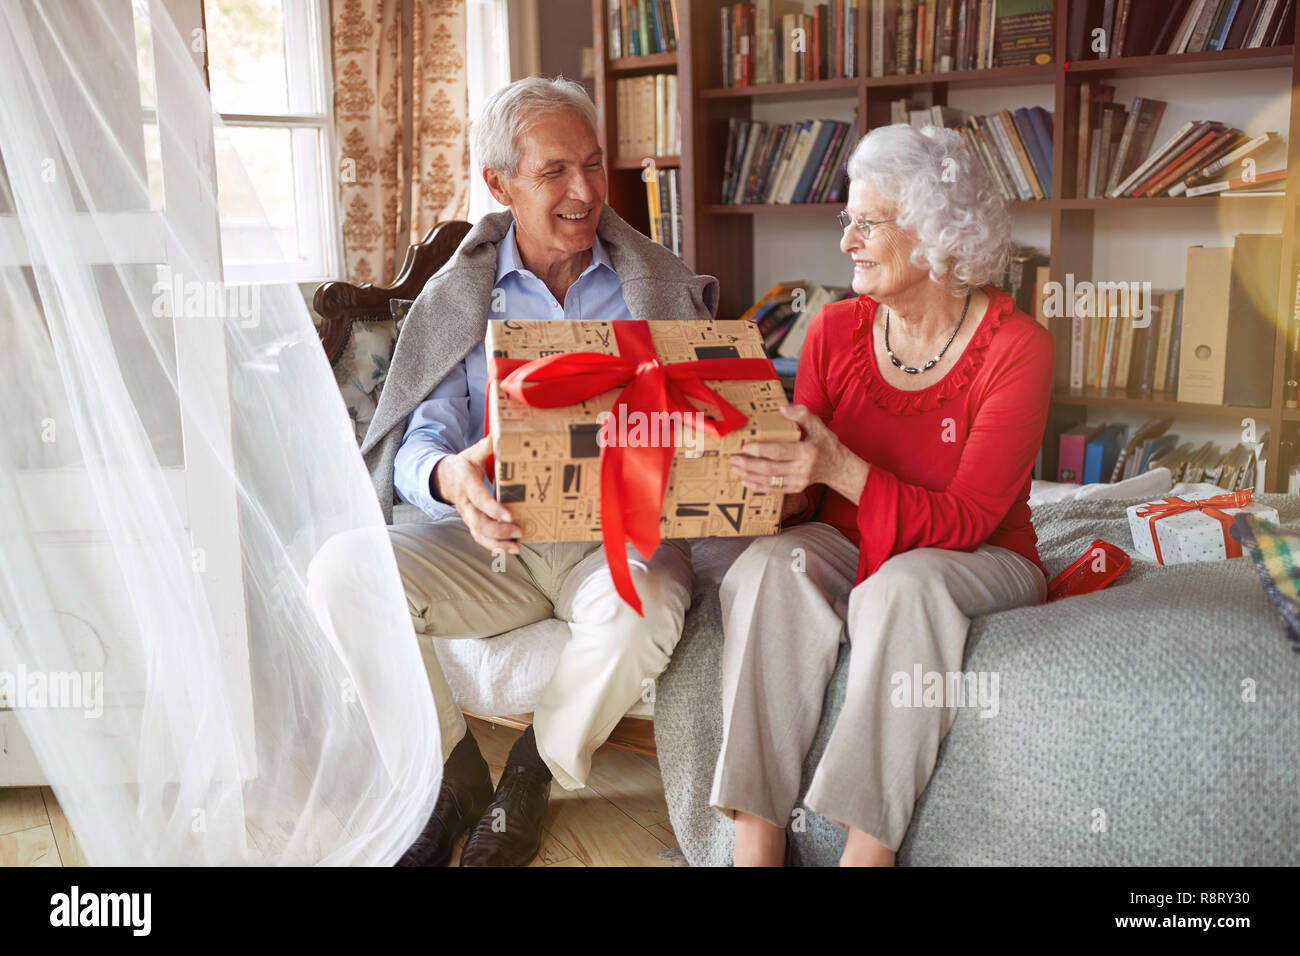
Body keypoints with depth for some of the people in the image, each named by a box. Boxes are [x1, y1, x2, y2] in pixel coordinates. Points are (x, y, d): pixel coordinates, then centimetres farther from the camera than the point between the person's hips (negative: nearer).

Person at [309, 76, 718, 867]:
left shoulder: (663, 289, 7)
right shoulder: (457, 297, 7)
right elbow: (419, 437, -4)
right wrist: (448, 476, -30)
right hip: (492, 538, 2)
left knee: (639, 605, -36)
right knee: (343, 570, -23)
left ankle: (534, 777, -3)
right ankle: (452, 773, 0)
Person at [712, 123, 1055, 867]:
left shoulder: (1016, 346, -13)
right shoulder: (838, 330, 0)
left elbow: (967, 521, -19)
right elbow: (800, 499, 2)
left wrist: (840, 470, -33)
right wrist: (761, 470, -22)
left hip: (980, 562, -3)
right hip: (851, 547, 4)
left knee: (902, 586, -36)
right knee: (768, 568, -28)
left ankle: (869, 847, -30)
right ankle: (757, 839, -29)